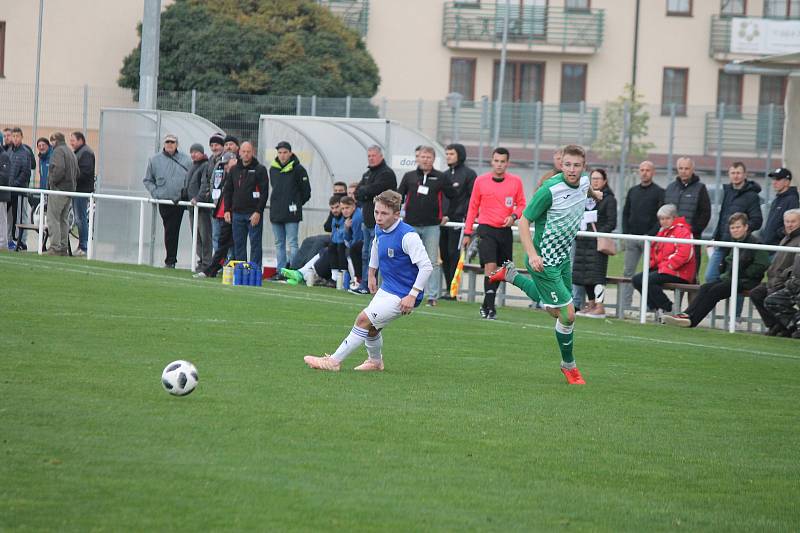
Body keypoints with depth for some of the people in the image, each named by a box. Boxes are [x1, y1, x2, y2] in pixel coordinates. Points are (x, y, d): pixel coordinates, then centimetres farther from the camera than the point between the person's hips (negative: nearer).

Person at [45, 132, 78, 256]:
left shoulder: (58, 151, -9)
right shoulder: (72, 153, 19)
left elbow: (59, 168, -23)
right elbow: (78, 172, 19)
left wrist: (52, 181, -12)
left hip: (59, 190, -9)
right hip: (70, 189, 9)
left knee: (53, 219, -7)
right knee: (63, 220, 14)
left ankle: (55, 248, -13)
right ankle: (64, 248, 14)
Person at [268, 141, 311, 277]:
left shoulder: (298, 169, -5)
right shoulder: (273, 169, 11)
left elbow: (306, 191, 0)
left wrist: (296, 204, 6)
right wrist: (278, 203, 14)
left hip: (291, 214, -6)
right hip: (276, 213, 6)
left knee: (292, 243, -7)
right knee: (279, 244, 8)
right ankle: (281, 271, 12)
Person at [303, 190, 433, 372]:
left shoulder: (407, 236, -25)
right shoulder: (379, 230, 0)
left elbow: (426, 266, -26)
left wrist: (412, 295, -28)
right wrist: (372, 273, 23)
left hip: (402, 296, -8)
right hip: (386, 289, 8)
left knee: (364, 319, -15)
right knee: (371, 327, 13)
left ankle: (334, 361, -9)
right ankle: (375, 362, 39)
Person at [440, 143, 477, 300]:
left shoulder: (469, 174, -1)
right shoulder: (445, 175, 18)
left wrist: (468, 217, -13)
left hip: (459, 220, -7)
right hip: (443, 221, 7)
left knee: (454, 254, -9)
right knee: (444, 254, 5)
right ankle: (448, 288, 10)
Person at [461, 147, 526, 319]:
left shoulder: (516, 181, 2)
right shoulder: (480, 181, 1)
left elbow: (521, 205, 10)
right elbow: (473, 207, 8)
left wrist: (514, 216, -12)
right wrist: (467, 233, 7)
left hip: (505, 231, 2)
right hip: (486, 229, -2)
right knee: (490, 266, -16)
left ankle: (487, 305, 22)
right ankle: (490, 306, -15)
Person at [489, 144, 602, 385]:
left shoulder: (584, 181, -4)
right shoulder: (550, 190, -26)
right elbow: (524, 221, -20)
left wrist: (594, 194, 46)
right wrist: (532, 255, -31)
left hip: (563, 257, 8)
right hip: (544, 261, -8)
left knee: (554, 310, 25)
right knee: (567, 314, -7)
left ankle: (511, 275, 41)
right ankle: (568, 365, 14)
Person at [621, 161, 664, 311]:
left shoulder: (659, 192, 0)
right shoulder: (632, 191, 16)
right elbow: (625, 213, 18)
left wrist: (651, 234, -14)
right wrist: (626, 233, 5)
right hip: (632, 238, 5)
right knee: (628, 272, 3)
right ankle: (624, 307, 5)